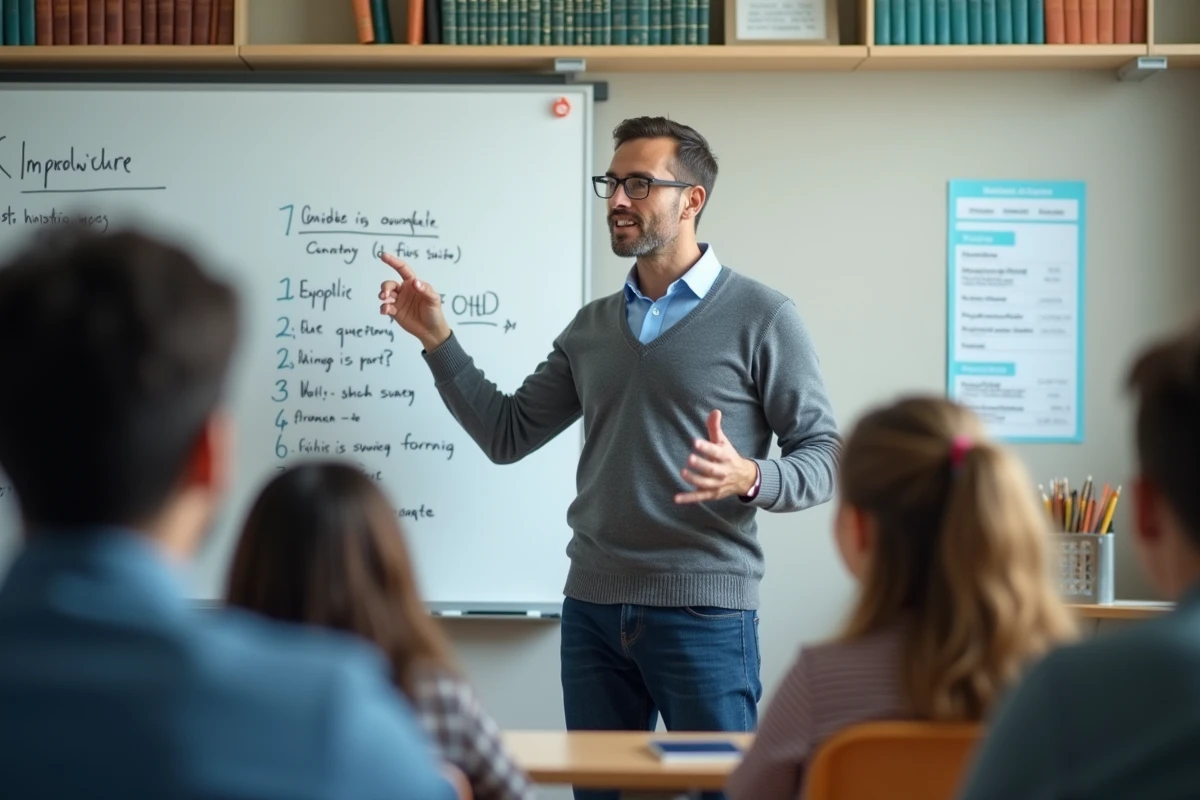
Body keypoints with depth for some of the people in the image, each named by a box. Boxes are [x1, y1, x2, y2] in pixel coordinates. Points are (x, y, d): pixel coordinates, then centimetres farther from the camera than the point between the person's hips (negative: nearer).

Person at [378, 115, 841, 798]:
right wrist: (437, 338, 4)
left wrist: (748, 479, -26)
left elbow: (824, 458, -6)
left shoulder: (761, 317, -4)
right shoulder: (591, 327, 12)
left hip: (704, 612, -5)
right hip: (593, 610, 5)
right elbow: (507, 435, 11)